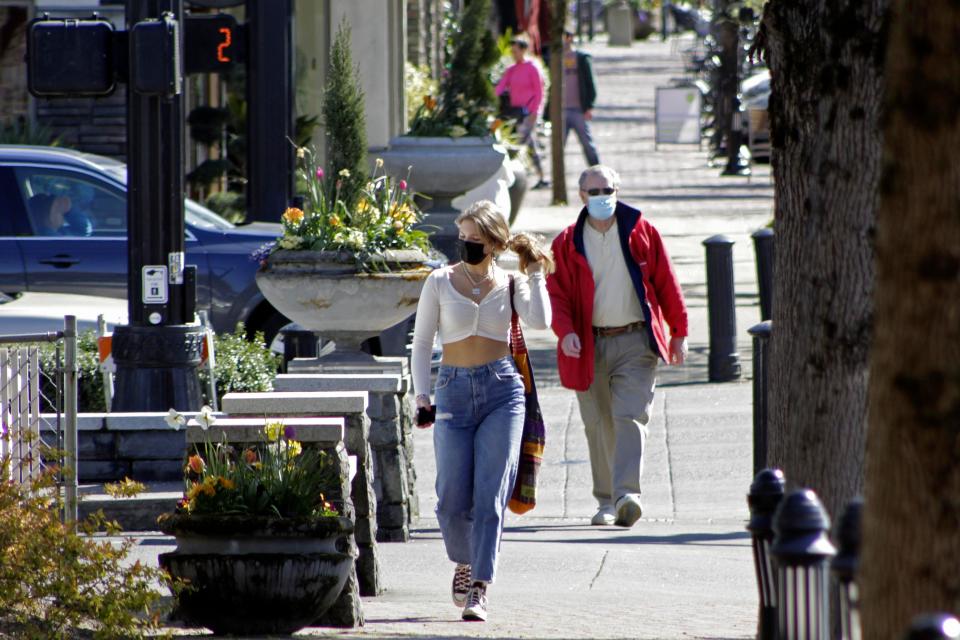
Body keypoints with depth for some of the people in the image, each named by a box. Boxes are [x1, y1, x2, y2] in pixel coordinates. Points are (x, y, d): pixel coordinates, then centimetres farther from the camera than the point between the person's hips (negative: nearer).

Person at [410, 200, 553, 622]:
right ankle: (464, 564, 28)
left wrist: (535, 272, -3)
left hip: (502, 388, -1)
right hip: (454, 390, 1)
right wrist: (421, 396, 0)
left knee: (490, 496, -9)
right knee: (452, 501, -2)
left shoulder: (510, 285, 5)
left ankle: (478, 589, -8)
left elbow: (539, 321, -13)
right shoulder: (440, 283, 5)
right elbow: (421, 342, 9)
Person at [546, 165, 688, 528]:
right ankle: (605, 502, 16)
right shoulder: (568, 242, 4)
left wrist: (679, 332, 7)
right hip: (590, 345, 2)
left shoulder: (641, 232, 3)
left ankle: (626, 495, -25)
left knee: (630, 418, -15)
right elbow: (557, 292, 0)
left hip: (636, 341, -2)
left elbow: (665, 283, 7)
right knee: (599, 426, 7)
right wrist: (565, 331, -18)